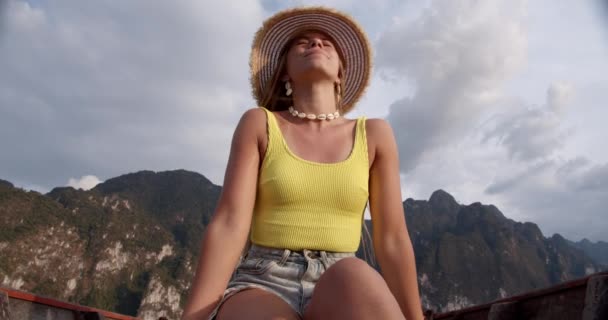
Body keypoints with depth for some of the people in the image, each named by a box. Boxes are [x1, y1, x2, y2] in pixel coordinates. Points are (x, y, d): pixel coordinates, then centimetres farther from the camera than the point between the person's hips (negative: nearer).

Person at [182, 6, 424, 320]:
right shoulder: (258, 124, 3)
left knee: (353, 277, -37)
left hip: (340, 294, 2)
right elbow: (228, 225, -7)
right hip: (261, 289, -1)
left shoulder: (373, 134, 7)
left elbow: (392, 239, 4)